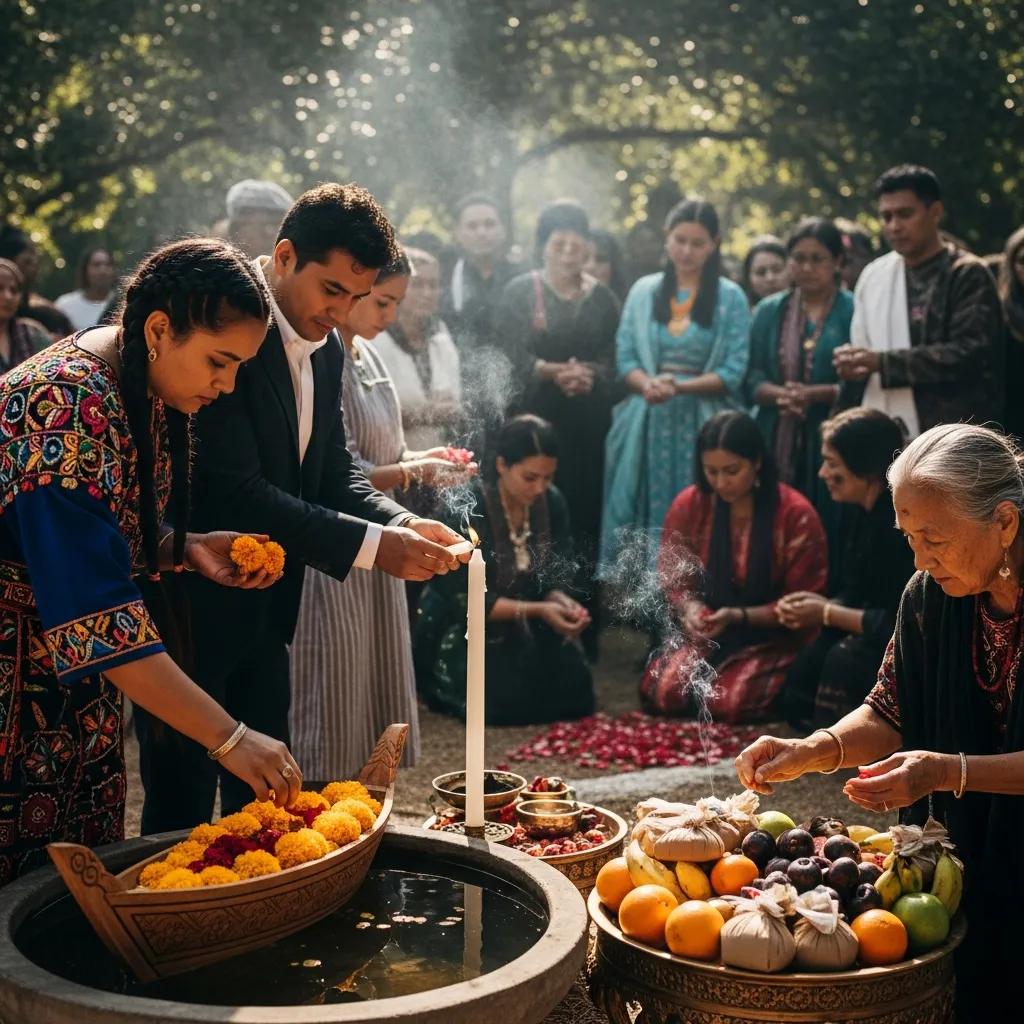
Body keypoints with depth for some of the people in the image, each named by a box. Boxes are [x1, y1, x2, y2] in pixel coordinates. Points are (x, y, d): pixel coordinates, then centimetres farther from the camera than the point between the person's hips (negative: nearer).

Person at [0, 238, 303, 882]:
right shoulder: (66, 406, -27)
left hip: (78, 684, 8)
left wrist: (189, 549, -8)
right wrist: (231, 739, -31)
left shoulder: (148, 392, 0)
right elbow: (97, 614, -32)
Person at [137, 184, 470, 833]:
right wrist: (373, 545, -26)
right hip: (191, 608, -8)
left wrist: (402, 524, -9)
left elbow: (333, 468, 11)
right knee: (183, 808, 3)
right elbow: (234, 492, -26)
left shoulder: (326, 349, 7)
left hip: (264, 609, 8)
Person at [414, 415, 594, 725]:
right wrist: (538, 611, -31)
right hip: (462, 628, -5)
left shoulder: (553, 504, -8)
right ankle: (449, 682, 9)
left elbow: (556, 578, -1)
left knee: (574, 688, -9)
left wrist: (562, 602, -25)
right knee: (510, 697, -22)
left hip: (525, 628, 5)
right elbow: (467, 600, -23)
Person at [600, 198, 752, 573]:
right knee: (636, 519, 1)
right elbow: (625, 356, 7)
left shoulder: (731, 297, 2)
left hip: (703, 425, -2)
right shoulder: (643, 290, 11)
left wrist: (681, 386, -18)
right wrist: (648, 384, -14)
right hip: (647, 422, 2)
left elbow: (733, 372, -4)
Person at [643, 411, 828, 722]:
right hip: (707, 629, 3)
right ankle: (715, 669, 11)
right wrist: (689, 608, -20)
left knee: (729, 702, -27)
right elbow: (673, 578, 4)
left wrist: (738, 616, -23)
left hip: (773, 635, -3)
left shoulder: (796, 513, -15)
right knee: (661, 692, -21)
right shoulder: (688, 505, -6)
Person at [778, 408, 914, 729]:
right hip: (883, 638, 8)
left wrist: (827, 614, -18)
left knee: (846, 660, -28)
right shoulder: (865, 510, 2)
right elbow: (856, 594, 10)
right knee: (803, 672, -7)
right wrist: (821, 605, -10)